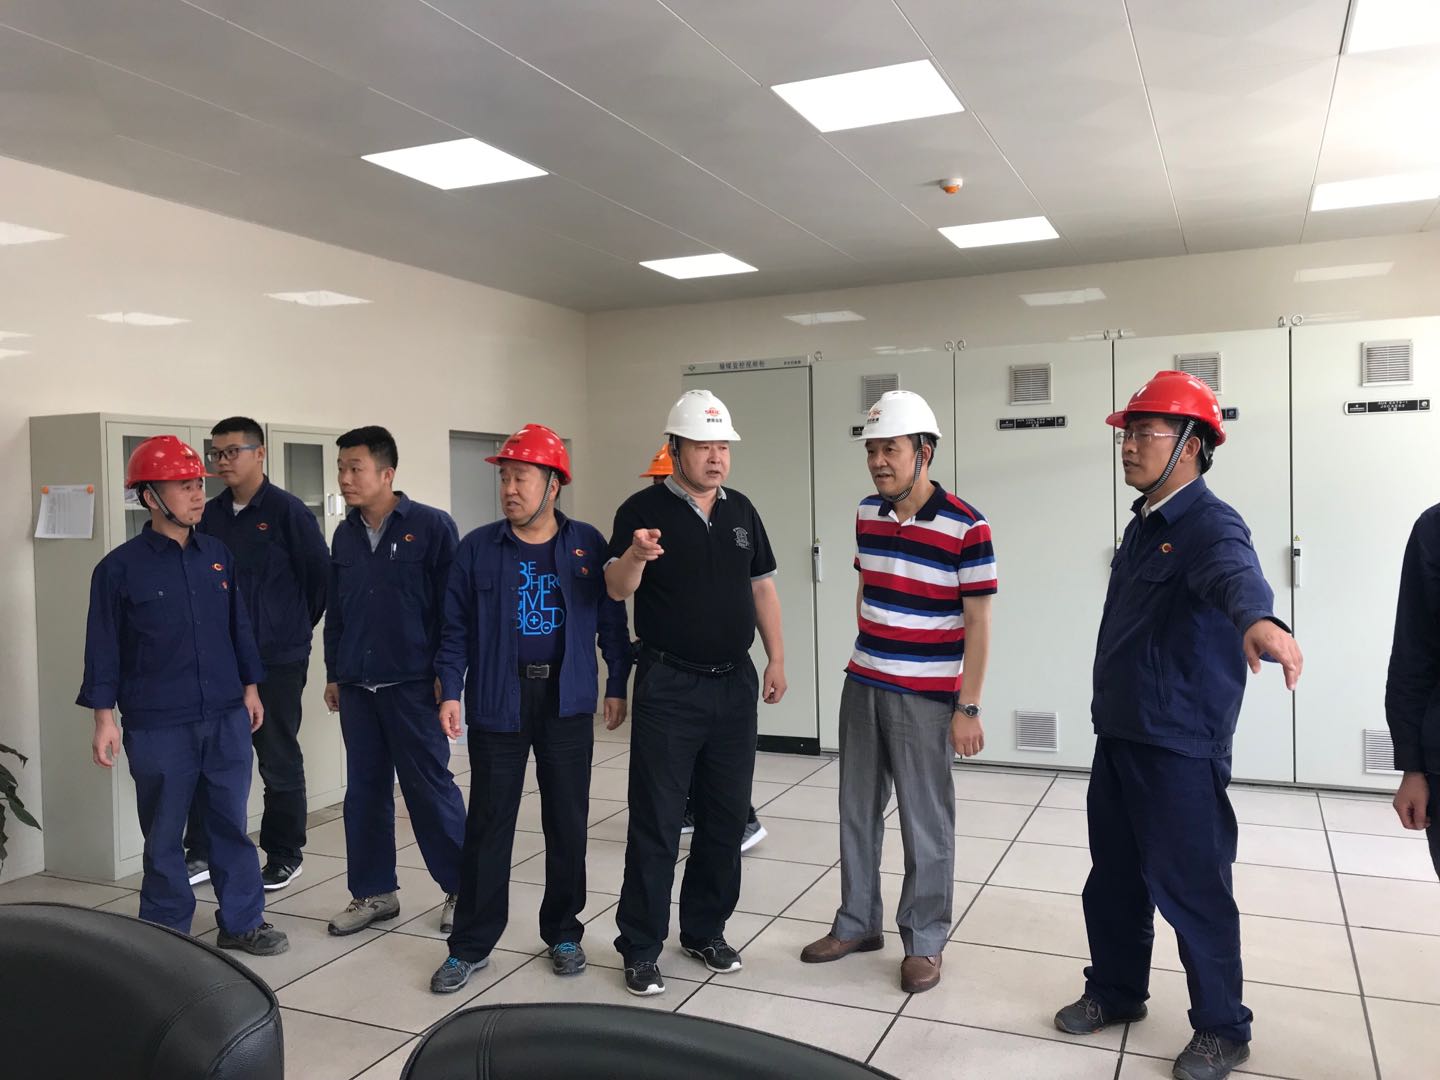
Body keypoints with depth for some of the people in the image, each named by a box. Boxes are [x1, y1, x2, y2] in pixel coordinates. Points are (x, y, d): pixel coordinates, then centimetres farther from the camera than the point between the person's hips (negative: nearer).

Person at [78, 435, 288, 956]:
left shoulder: (217, 554, 5)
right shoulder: (120, 567, -7)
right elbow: (104, 646, -5)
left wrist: (249, 688, 12)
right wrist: (104, 717, -7)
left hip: (226, 717, 4)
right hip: (157, 725, -3)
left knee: (231, 824, 11)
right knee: (163, 834, 9)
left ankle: (242, 922, 24)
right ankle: (165, 934, 24)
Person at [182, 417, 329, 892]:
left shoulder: (287, 511, -10)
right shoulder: (209, 515, 6)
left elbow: (320, 576, -7)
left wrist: (297, 627, 3)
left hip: (277, 659, -5)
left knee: (279, 760, 6)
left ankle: (284, 856, 20)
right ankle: (201, 852, 21)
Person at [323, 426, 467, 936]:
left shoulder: (432, 526, -7)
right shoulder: (344, 534, 11)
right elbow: (334, 611, 18)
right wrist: (333, 673, 16)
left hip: (413, 684, -6)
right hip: (356, 686, 6)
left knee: (430, 789, 0)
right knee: (364, 791, 11)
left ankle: (461, 888, 15)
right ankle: (374, 892, 24)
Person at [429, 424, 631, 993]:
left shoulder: (587, 544, 2)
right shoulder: (478, 548, 1)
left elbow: (611, 619, 5)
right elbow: (456, 626, 3)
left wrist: (617, 685, 3)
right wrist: (450, 691, -4)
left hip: (567, 702, 1)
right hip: (497, 702, 0)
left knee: (567, 823, 9)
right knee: (488, 825, 5)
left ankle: (563, 934, 25)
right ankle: (470, 945, 17)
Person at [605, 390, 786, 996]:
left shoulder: (741, 511, 9)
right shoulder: (643, 509, -7)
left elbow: (762, 587, 15)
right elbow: (616, 589, -18)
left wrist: (776, 658, 9)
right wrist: (635, 556, -39)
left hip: (734, 684, 5)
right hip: (668, 687, -5)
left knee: (726, 816, 12)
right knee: (655, 821, 1)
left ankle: (705, 931, 28)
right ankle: (640, 947, 14)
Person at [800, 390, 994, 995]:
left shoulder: (965, 527, -15)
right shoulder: (867, 515, 3)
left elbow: (977, 621, -12)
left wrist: (967, 708, -14)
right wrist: (868, 654, 14)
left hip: (925, 696, -6)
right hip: (862, 685, 6)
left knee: (925, 822, 5)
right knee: (857, 810, 15)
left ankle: (925, 942, 22)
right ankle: (857, 923, 31)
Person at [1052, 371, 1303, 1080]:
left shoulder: (1211, 526, -17)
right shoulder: (1143, 523, 10)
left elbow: (1236, 575, -42)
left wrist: (1258, 620, -64)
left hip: (1179, 749, -8)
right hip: (1118, 736, 8)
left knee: (1190, 889, 4)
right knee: (1113, 879, 18)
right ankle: (1114, 993, 37)